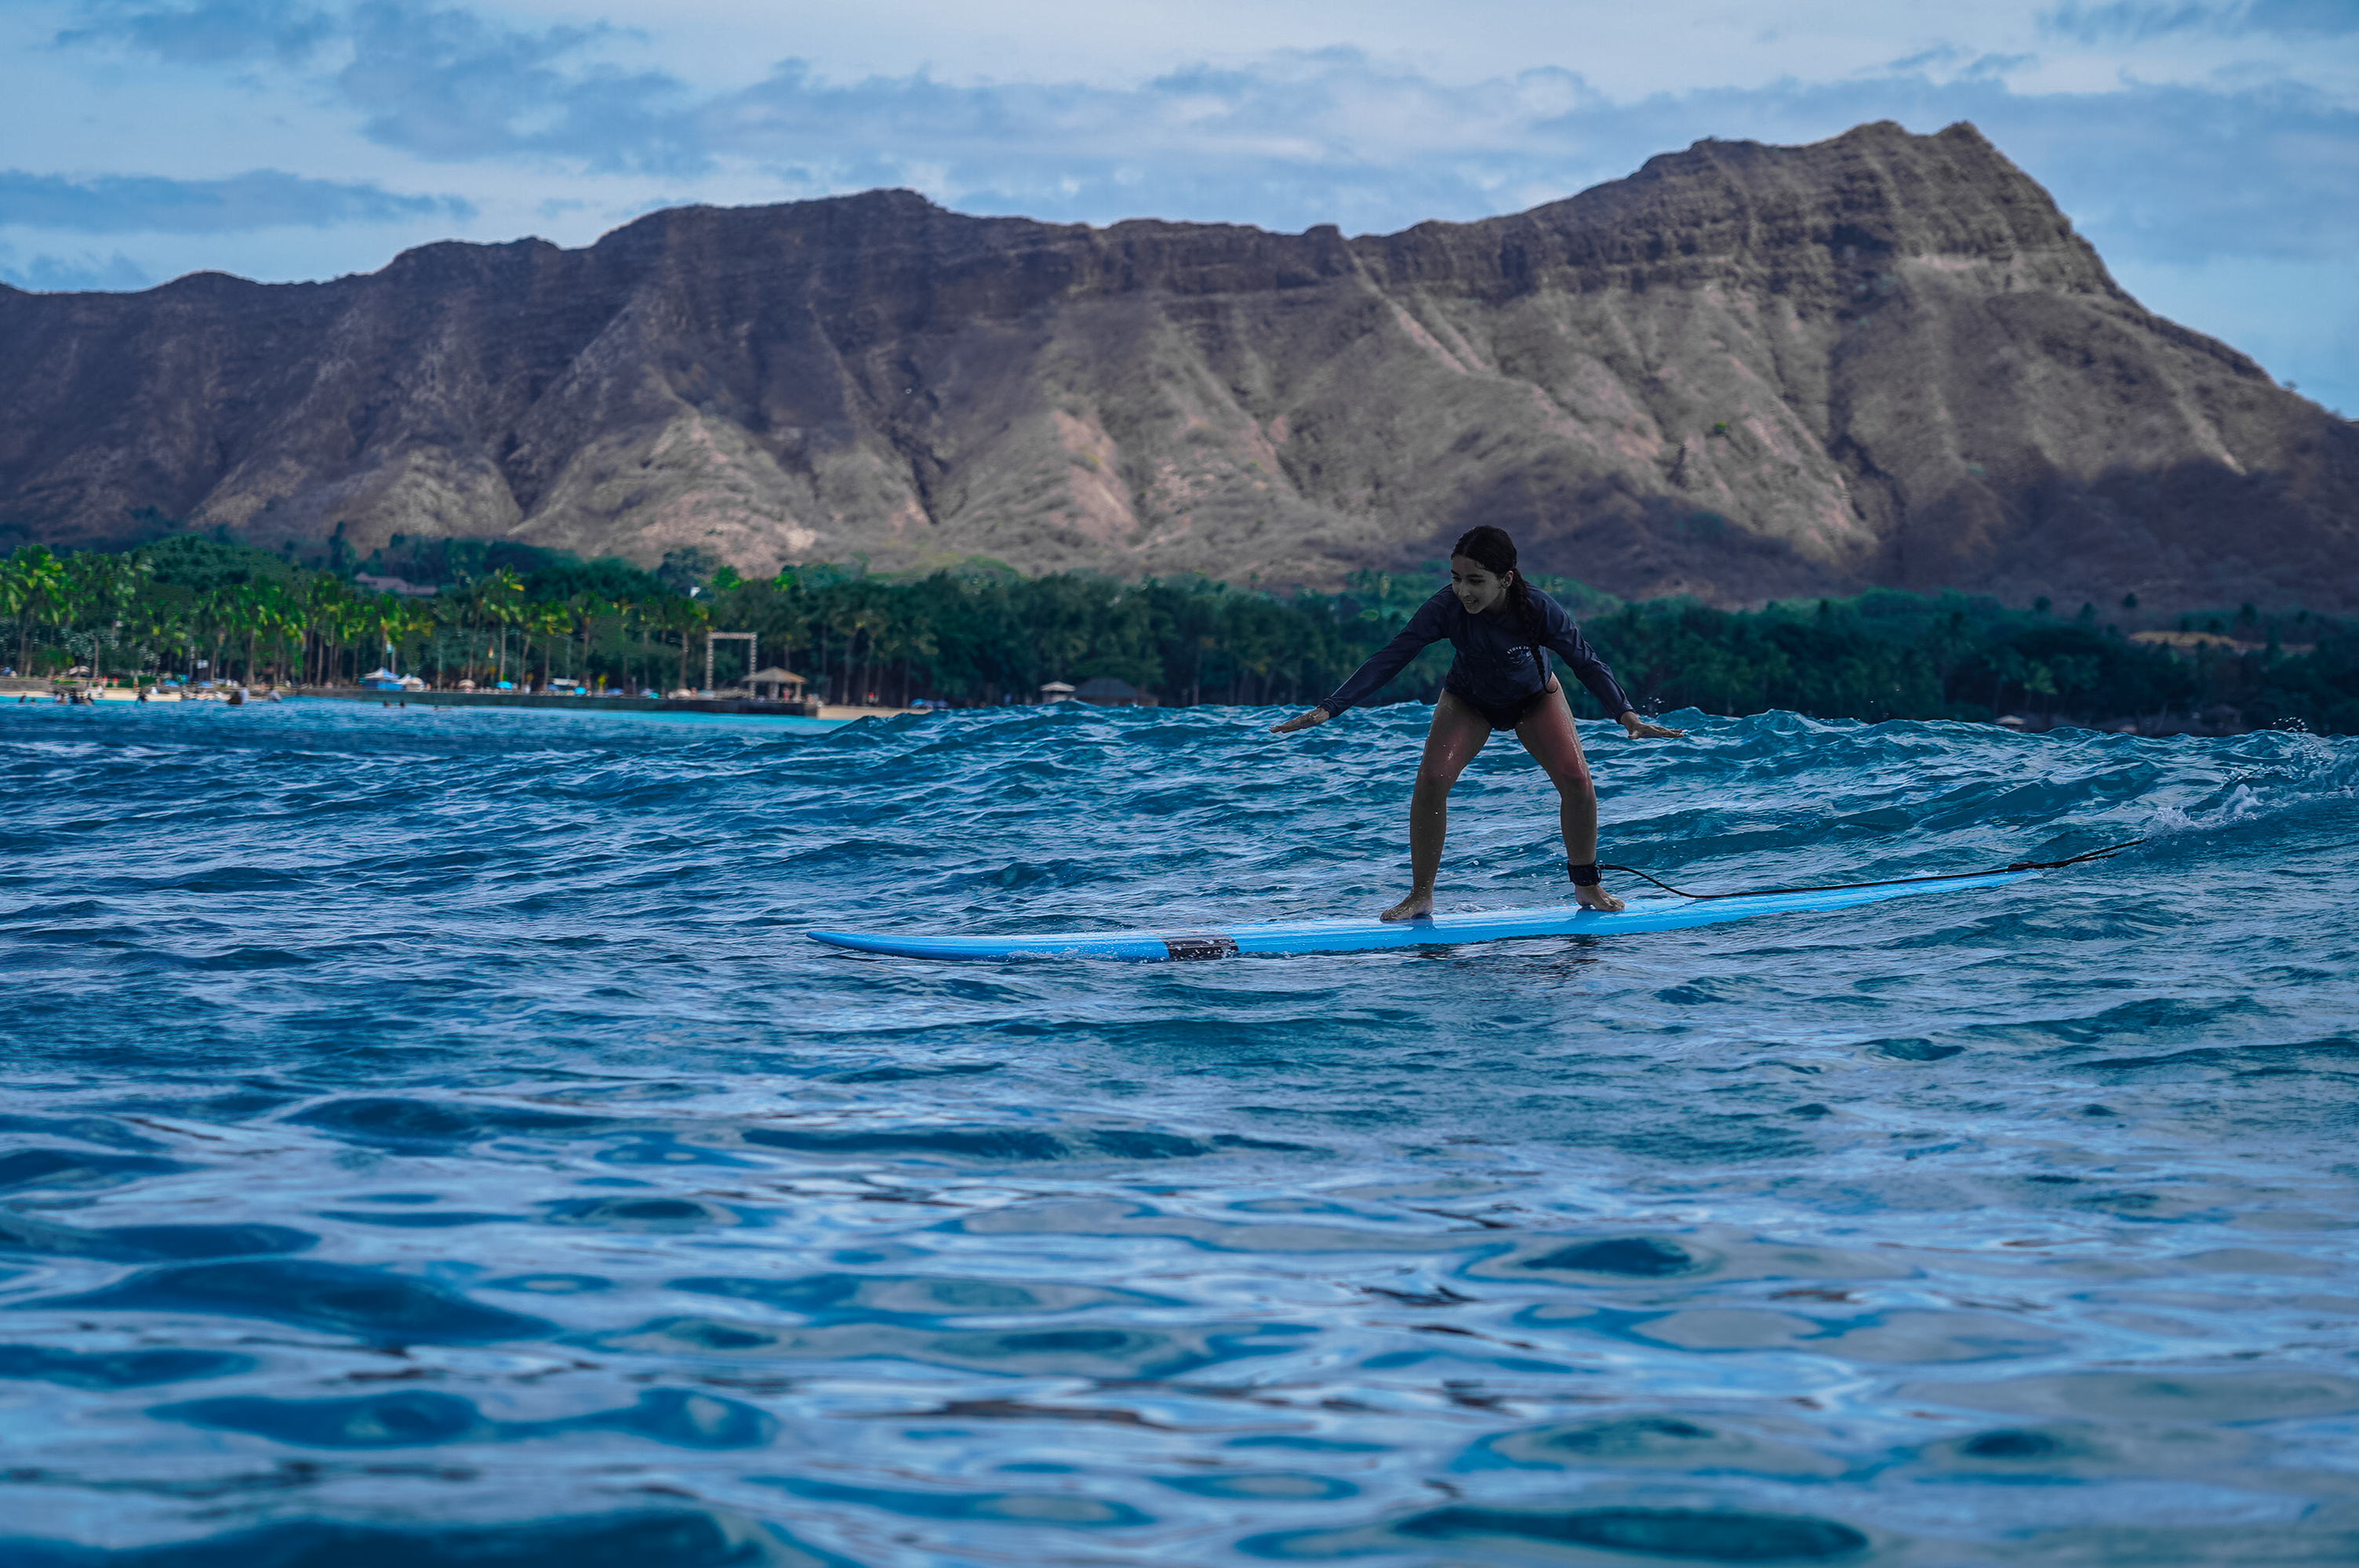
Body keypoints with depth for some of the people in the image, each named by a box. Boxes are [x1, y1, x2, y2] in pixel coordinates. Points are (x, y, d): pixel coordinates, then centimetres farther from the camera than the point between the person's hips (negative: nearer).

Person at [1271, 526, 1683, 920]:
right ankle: (1420, 895, -6)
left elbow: (1586, 660, -28)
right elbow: (1388, 660, -33)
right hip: (1468, 700, 0)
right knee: (1431, 779, -21)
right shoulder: (1445, 609, -34)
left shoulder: (1537, 608, -34)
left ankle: (1586, 886, 7)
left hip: (1534, 697, 0)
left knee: (1576, 779, -16)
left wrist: (1627, 714, -40)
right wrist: (1329, 709, -41)